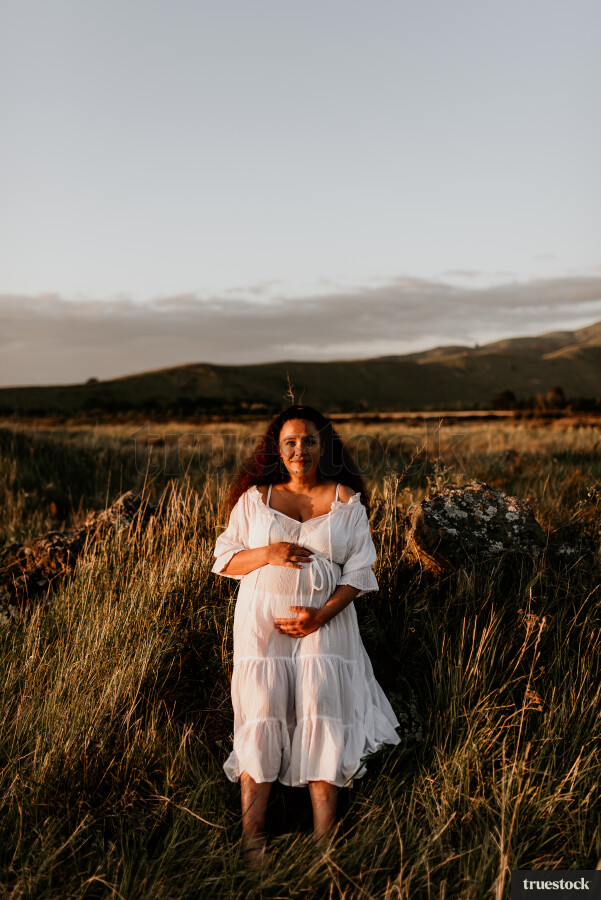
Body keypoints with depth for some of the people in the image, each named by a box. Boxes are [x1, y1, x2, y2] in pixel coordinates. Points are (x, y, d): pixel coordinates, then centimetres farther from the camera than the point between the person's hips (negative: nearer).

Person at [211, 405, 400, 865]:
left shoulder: (346, 501, 4)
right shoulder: (255, 498, 6)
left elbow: (359, 570, 1)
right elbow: (226, 559, 6)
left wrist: (320, 615, -13)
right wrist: (268, 553, -14)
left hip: (324, 621, 0)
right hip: (262, 619, 1)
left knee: (322, 718, -8)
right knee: (261, 715, -7)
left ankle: (325, 838, 1)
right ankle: (252, 833, 2)